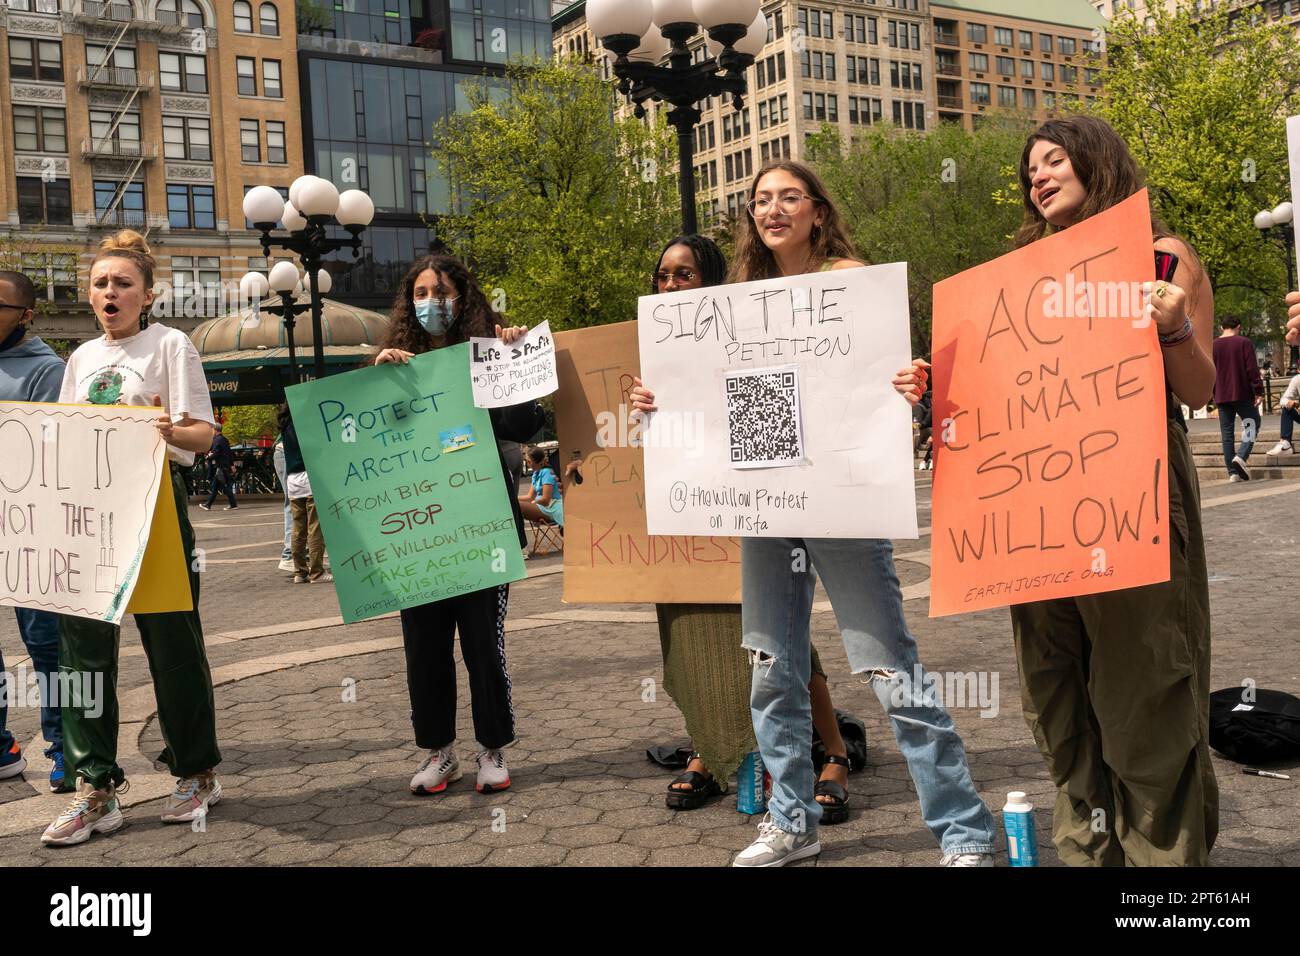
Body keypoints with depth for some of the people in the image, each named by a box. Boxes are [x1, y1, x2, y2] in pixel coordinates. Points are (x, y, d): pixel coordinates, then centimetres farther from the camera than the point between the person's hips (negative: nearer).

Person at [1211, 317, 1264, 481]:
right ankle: (1241, 456, -13)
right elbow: (1252, 369, -9)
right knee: (1253, 424, 10)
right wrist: (1259, 391, -6)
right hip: (1242, 394, -4)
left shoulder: (1213, 345, 7)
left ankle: (1233, 472, 2)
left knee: (1227, 433, 5)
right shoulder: (1244, 343, -4)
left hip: (1222, 397, 4)